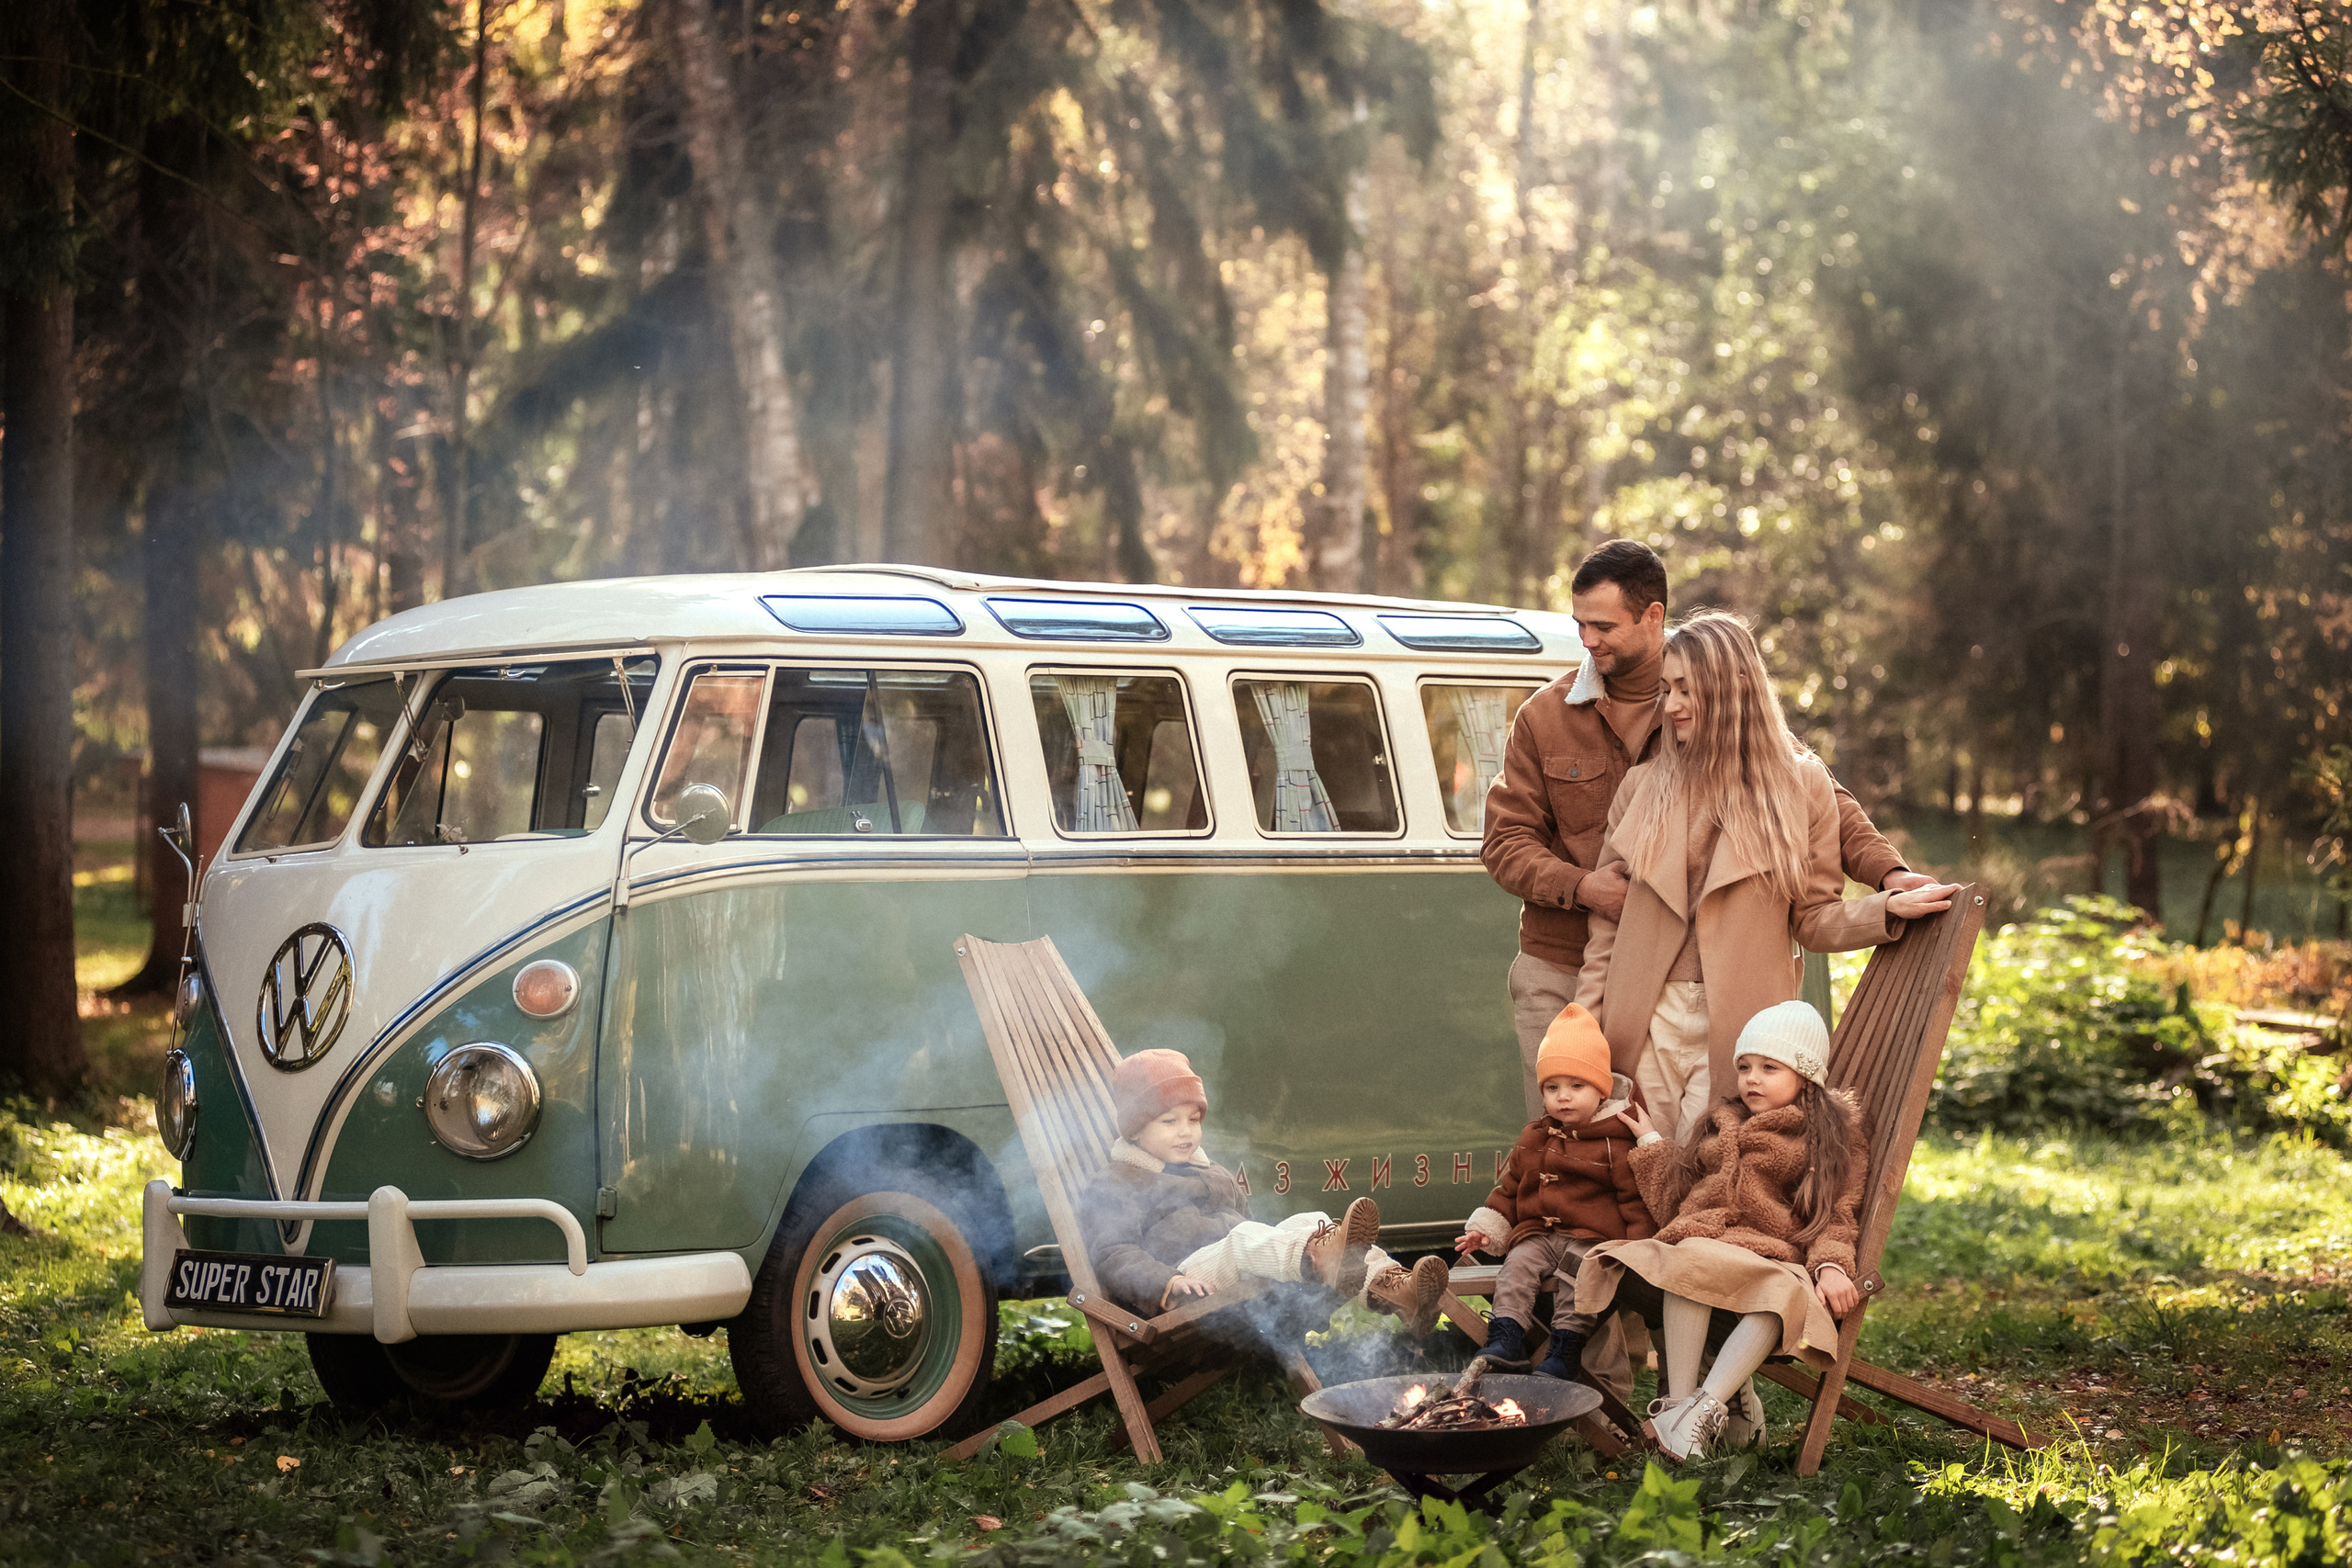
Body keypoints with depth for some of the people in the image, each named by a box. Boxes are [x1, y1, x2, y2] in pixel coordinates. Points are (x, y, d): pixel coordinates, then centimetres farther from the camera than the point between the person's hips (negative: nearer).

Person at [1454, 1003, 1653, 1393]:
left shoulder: (1615, 1144, -1)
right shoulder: (1535, 1138, 16)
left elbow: (1634, 1197, -2)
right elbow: (1509, 1187, 24)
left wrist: (1636, 1245, -12)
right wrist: (1486, 1229, 15)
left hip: (1592, 1236, -4)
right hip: (1538, 1233, 5)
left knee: (1577, 1273, -29)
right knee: (1518, 1265, -21)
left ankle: (1564, 1350, -29)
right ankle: (1505, 1339, -28)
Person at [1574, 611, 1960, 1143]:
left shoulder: (1801, 785, 4)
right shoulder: (1644, 786, 9)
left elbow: (1813, 918, 6)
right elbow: (1607, 921, 11)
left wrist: (1889, 909, -11)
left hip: (1739, 1028, -2)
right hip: (1646, 1025, 2)